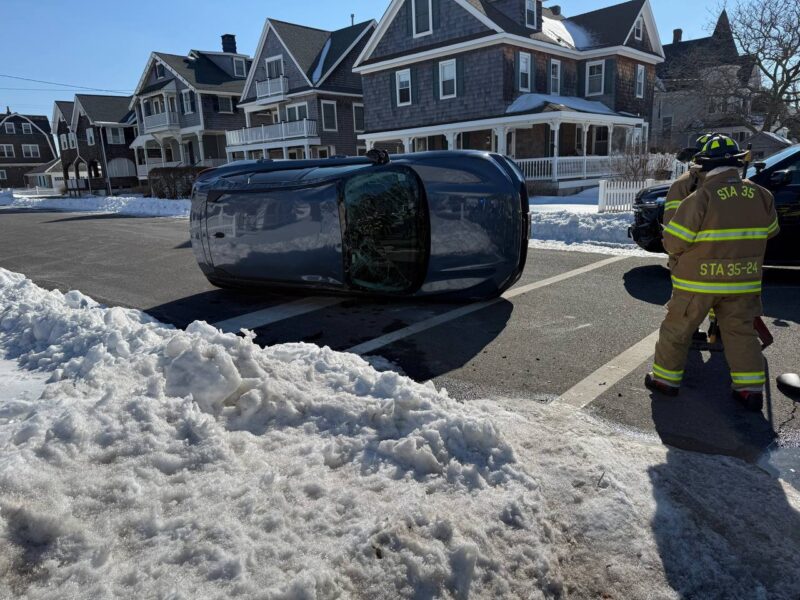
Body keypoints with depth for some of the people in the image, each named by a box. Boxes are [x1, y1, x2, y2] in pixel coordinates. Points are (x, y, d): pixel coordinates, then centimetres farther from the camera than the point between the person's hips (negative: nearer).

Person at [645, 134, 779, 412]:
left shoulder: (700, 198, -18)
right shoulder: (761, 195, -2)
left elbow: (673, 242, -15)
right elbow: (769, 232, 13)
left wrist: (682, 254, 6)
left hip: (698, 282, -4)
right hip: (743, 282, 4)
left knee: (677, 329, 11)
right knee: (741, 332, 15)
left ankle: (666, 378, 22)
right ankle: (750, 388, 16)